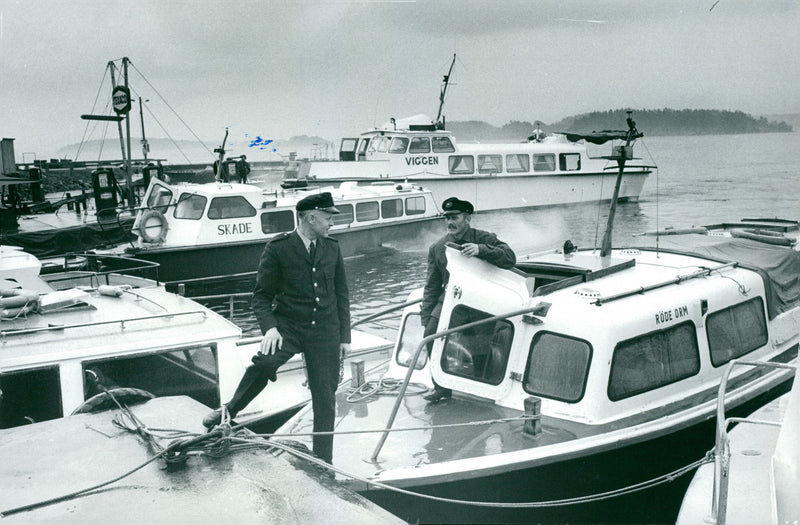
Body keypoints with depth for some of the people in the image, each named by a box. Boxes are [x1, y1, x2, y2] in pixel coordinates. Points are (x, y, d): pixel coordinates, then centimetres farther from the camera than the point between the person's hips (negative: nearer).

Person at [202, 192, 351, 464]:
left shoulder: (332, 248, 8)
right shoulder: (278, 248, -4)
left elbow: (342, 295, 14)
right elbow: (261, 296, -4)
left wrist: (344, 336, 10)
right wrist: (269, 327, -21)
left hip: (324, 331, 4)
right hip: (288, 326, -3)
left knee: (325, 398, 5)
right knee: (265, 361, -33)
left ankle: (323, 463, 20)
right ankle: (230, 410, -8)